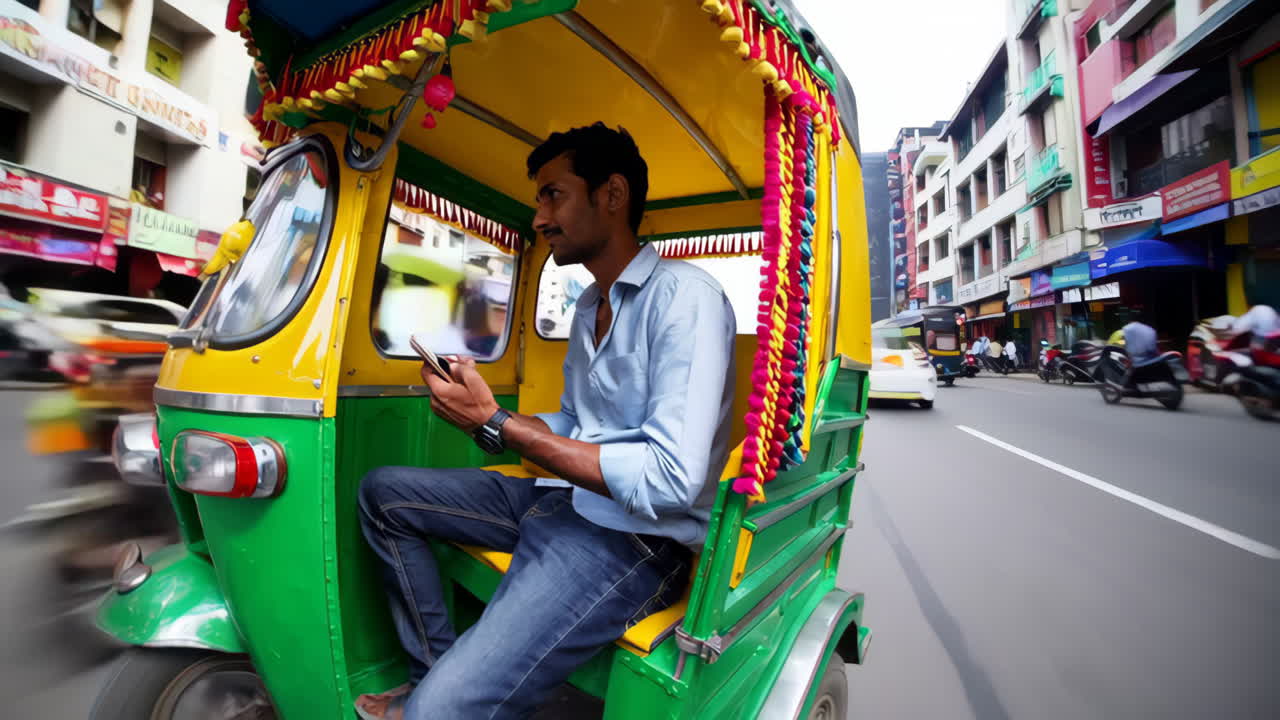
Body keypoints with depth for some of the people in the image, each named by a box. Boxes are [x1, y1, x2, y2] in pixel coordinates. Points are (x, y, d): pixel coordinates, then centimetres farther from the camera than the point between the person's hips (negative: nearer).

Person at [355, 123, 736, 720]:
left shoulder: (683, 295, -17)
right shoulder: (588, 306, 14)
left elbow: (672, 480, -26)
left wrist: (498, 424, -20)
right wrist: (481, 417, 0)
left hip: (633, 540, -9)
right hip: (559, 503, 9)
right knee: (383, 492, 11)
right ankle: (437, 669, 13)